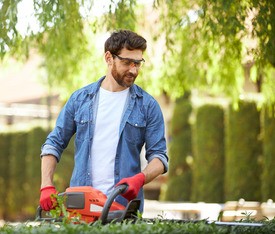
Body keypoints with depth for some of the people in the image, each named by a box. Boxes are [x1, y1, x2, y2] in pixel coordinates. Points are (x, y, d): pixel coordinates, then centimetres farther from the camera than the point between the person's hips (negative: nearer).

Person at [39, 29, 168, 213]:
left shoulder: (148, 105, 4)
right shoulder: (80, 99, 8)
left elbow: (159, 156, 2)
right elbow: (54, 144, 10)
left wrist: (139, 179, -19)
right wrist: (47, 187, -4)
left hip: (125, 204, -1)